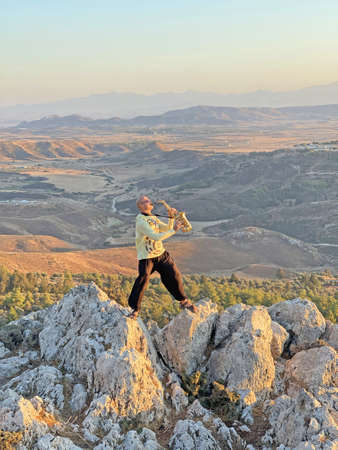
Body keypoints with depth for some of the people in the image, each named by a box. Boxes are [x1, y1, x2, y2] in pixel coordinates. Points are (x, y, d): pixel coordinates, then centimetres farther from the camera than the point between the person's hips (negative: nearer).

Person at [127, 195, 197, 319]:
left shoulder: (153, 218, 11)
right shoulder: (141, 221, -18)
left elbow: (167, 229, 10)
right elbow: (156, 237, -26)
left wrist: (171, 217, -4)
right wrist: (174, 231, -23)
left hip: (161, 254, 8)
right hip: (146, 258, -8)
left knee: (174, 276, 9)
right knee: (142, 282, -9)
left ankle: (184, 301, 26)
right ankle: (135, 309, 8)